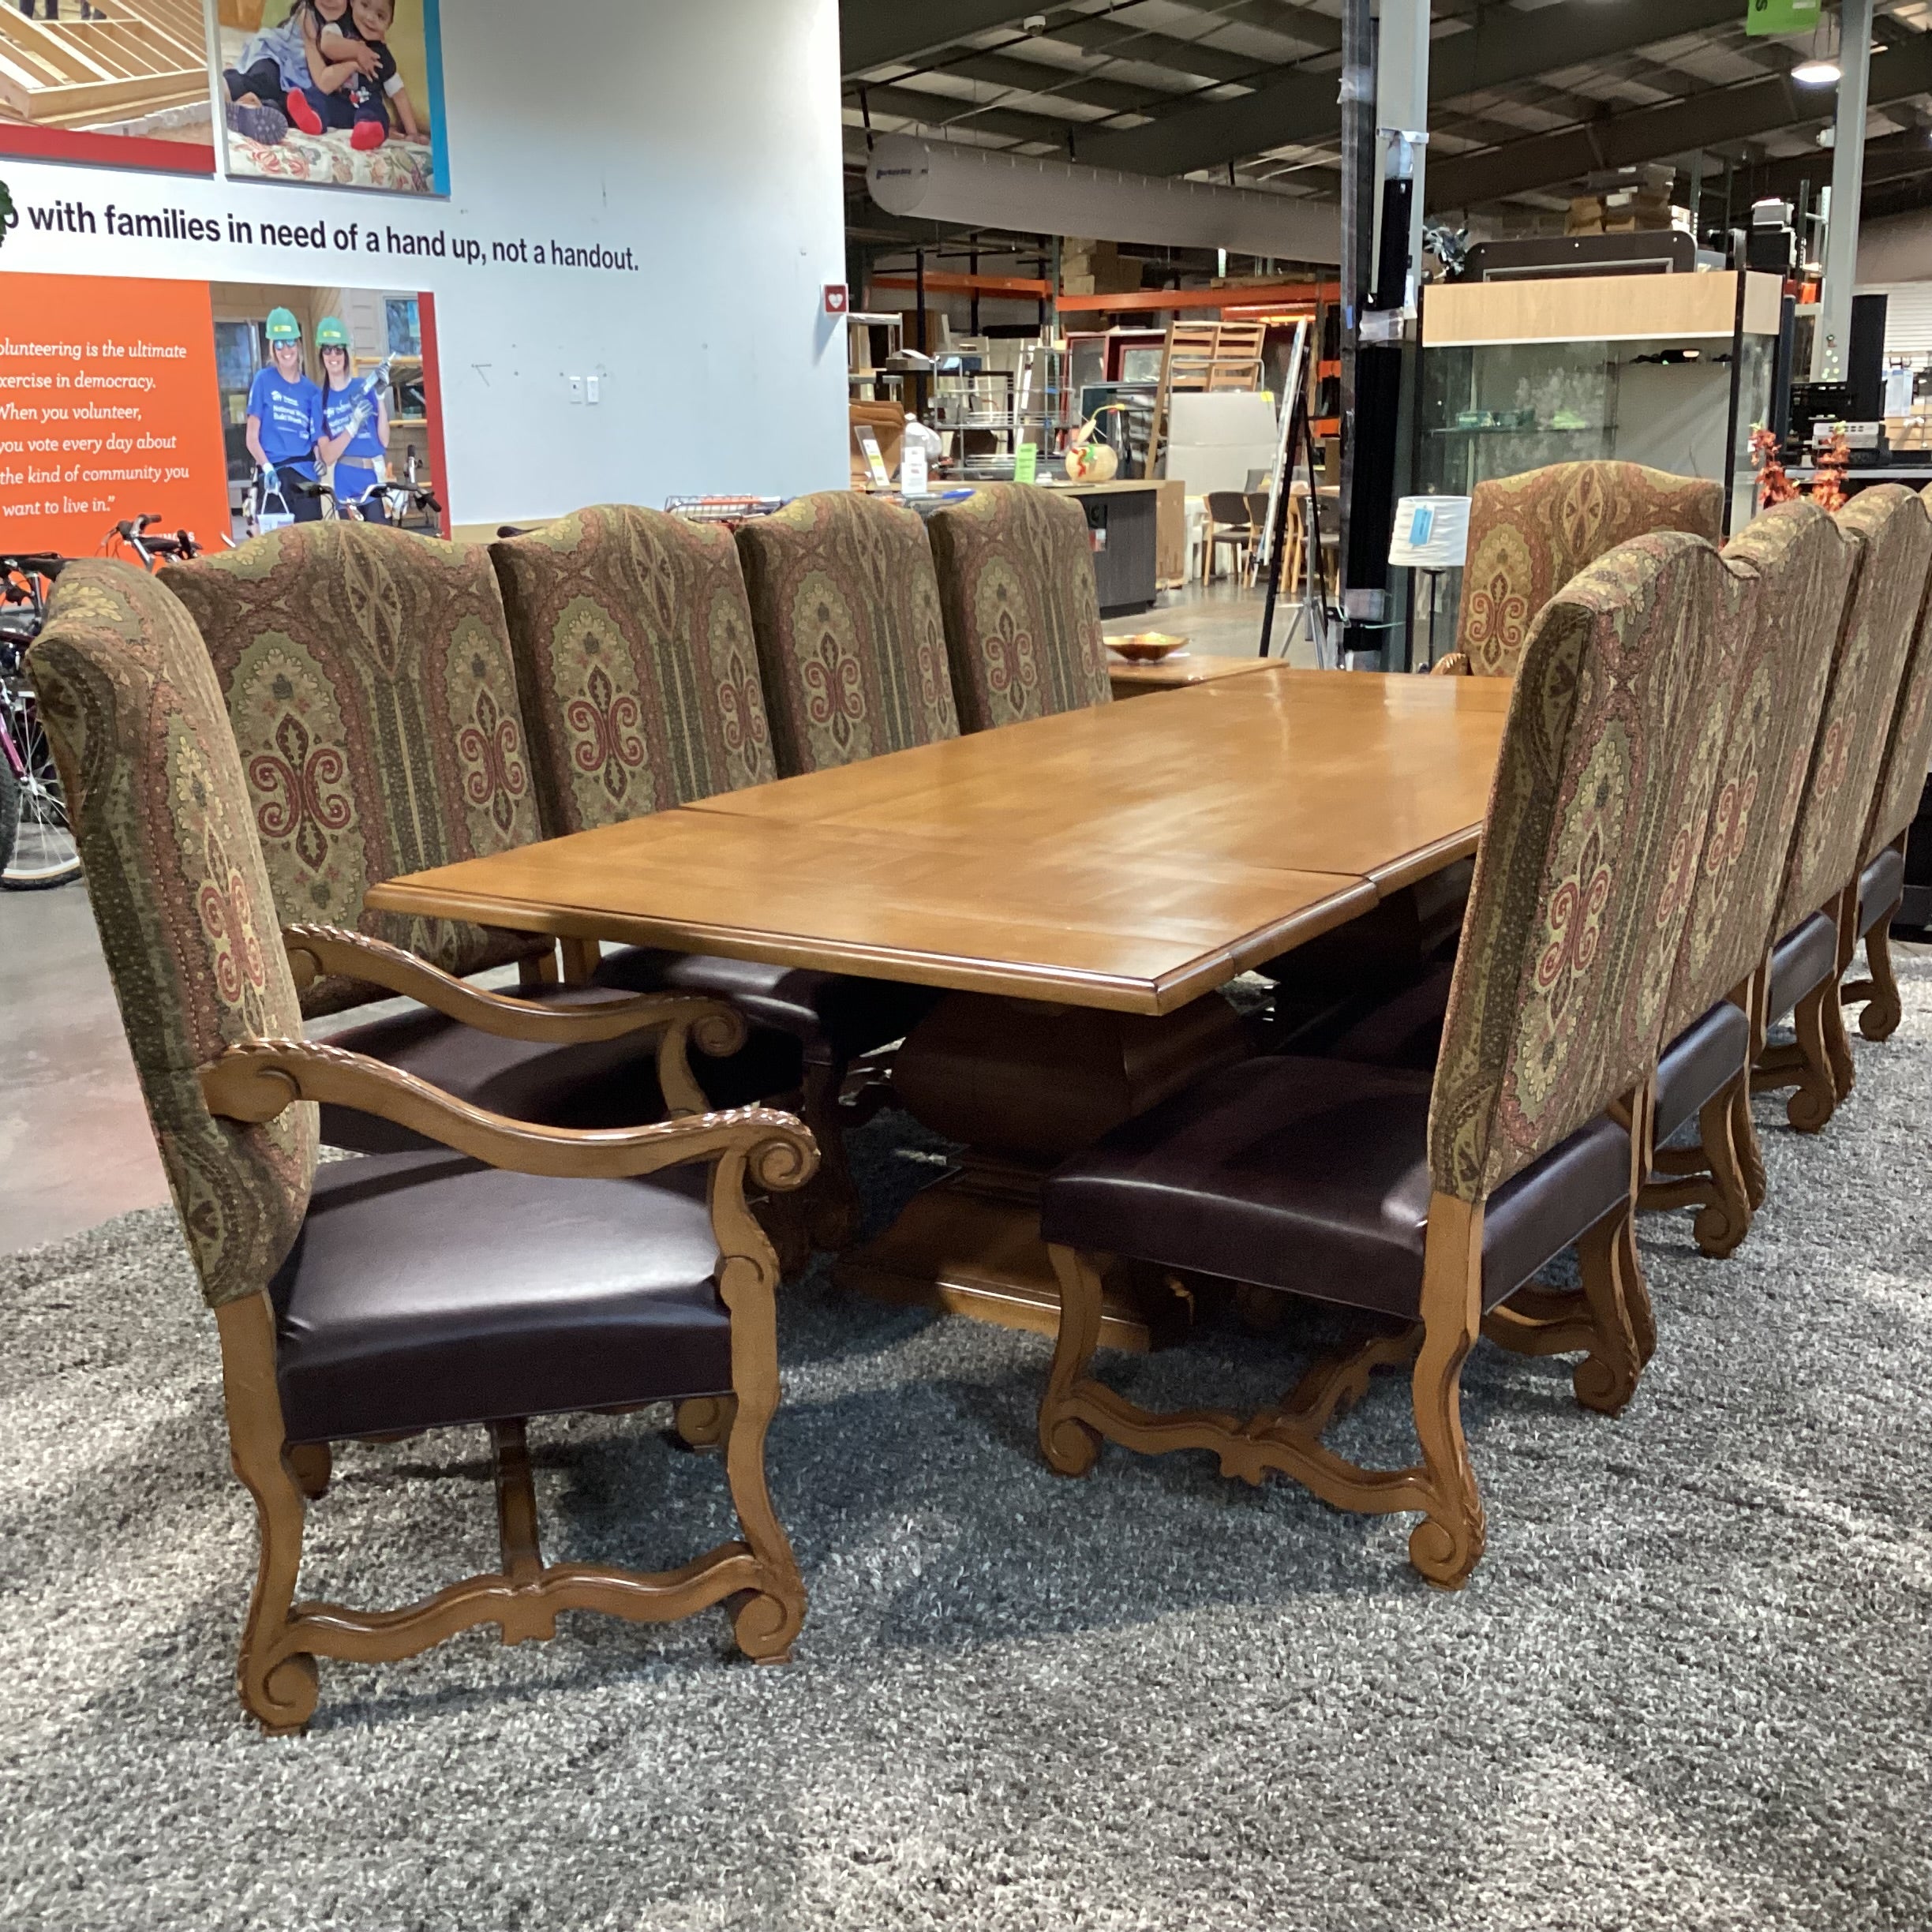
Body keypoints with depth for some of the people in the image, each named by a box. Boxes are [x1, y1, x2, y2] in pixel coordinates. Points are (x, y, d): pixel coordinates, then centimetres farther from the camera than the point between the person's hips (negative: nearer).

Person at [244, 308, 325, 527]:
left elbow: (319, 441, 9)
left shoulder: (311, 391, 12)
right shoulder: (264, 380, 6)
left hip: (306, 477, 2)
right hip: (276, 476, -2)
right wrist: (267, 468, -13)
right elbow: (252, 437, 3)